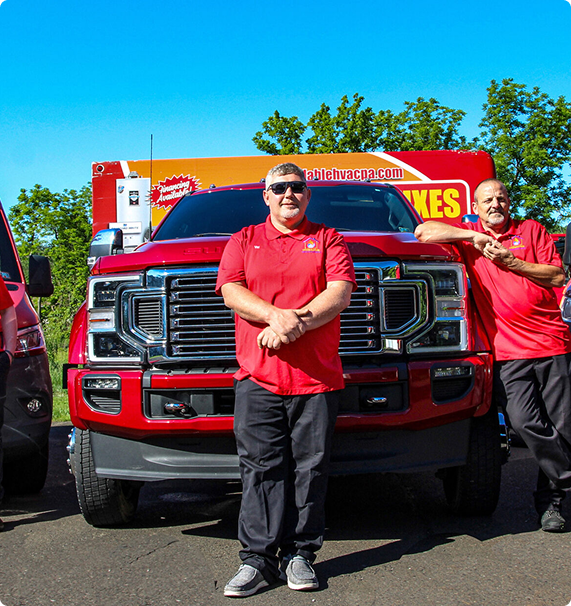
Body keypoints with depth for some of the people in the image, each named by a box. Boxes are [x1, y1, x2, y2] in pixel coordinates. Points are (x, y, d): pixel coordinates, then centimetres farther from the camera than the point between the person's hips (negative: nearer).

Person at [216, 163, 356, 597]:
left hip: (317, 377, 0)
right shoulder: (244, 240, 17)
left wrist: (296, 323, -14)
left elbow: (340, 293, 1)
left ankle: (300, 553, 12)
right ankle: (258, 557, 4)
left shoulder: (328, 239, 15)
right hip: (258, 377, 0)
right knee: (261, 467, -2)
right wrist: (276, 316, -15)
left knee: (310, 468, 2)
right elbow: (231, 291, 3)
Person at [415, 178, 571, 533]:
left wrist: (511, 263, -6)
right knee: (524, 422, -14)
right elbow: (423, 231, -2)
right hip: (507, 350, -1)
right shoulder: (468, 235, 11)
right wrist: (474, 236, -5)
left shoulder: (531, 230, 14)